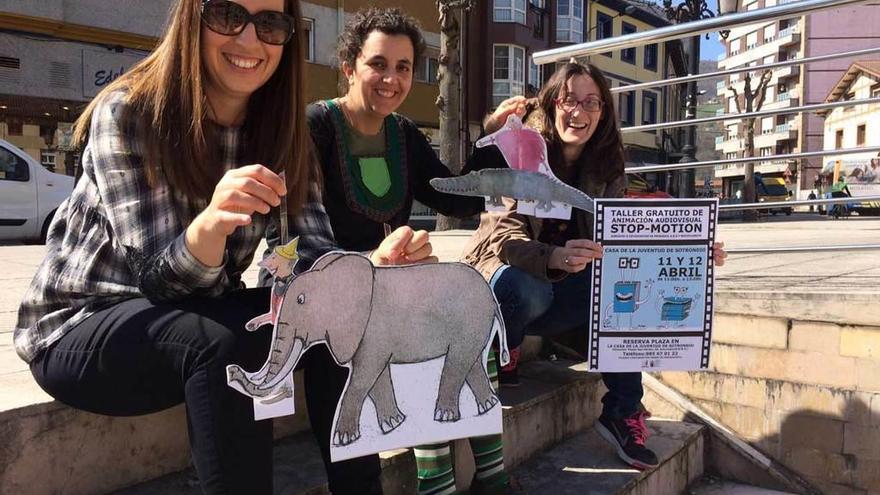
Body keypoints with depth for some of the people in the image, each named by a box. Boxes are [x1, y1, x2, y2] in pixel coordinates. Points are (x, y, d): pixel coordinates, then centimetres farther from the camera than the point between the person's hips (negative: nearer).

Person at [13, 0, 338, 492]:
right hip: (80, 326, -4)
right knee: (226, 340, -34)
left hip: (192, 319, 5)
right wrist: (209, 224, -47)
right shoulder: (129, 112, -19)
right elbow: (159, 277, -25)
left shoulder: (281, 129, -5)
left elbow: (317, 254, -10)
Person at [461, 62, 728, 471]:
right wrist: (554, 257, -46)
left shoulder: (607, 169, 2)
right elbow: (505, 234, -25)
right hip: (503, 273, -5)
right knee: (528, 289, -38)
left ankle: (623, 414, -12)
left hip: (565, 289, 5)